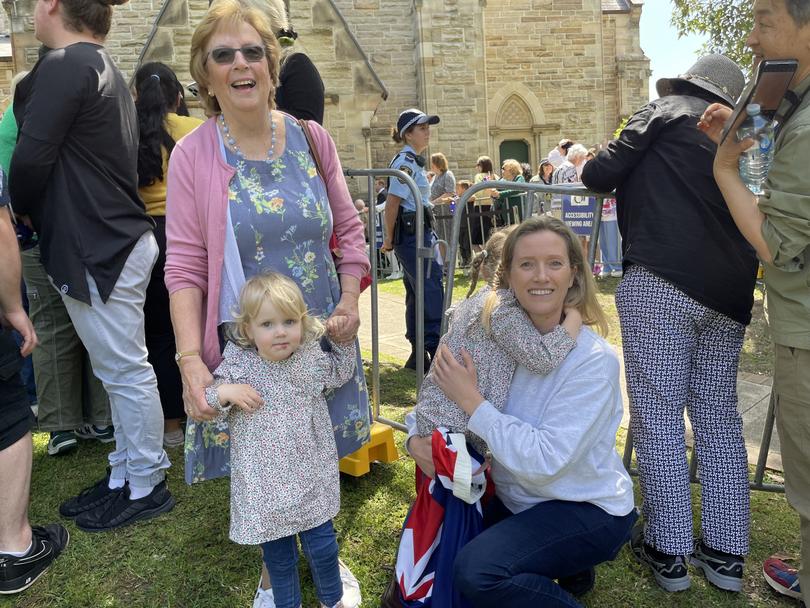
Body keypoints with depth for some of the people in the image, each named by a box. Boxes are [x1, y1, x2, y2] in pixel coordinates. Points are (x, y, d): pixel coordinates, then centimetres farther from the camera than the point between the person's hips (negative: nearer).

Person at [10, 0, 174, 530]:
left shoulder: (64, 66, -13)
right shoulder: (105, 68, 17)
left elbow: (31, 158, -16)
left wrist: (20, 209, 4)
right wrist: (45, 212, 15)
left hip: (98, 247, -10)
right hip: (117, 239, 10)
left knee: (125, 372, 0)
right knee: (121, 371, 14)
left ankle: (145, 487, 14)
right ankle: (125, 476, 26)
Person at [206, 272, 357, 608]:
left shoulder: (311, 355, -6)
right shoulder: (237, 363, -11)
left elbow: (339, 374, 16)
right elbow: (207, 399, -1)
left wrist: (342, 338, 2)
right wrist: (223, 392, -23)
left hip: (310, 476, 1)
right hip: (264, 483, -1)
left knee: (322, 545, 14)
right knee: (277, 554, 16)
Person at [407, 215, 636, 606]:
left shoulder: (593, 360, -22)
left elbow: (545, 460, -27)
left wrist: (472, 402, -26)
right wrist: (416, 437, -16)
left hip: (589, 510, -7)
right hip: (518, 500, 7)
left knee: (476, 572, -26)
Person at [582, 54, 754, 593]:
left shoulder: (667, 111, 7)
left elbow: (603, 174, -2)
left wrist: (587, 169, 19)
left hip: (661, 282, -6)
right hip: (729, 292, 7)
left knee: (657, 414, -1)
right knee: (719, 415, 11)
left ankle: (669, 549, 5)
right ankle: (726, 552, 17)